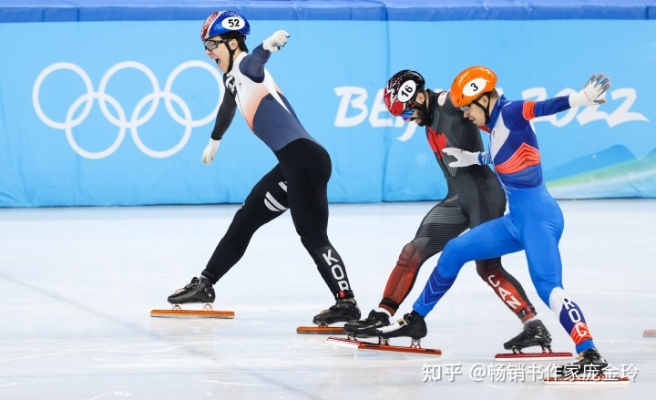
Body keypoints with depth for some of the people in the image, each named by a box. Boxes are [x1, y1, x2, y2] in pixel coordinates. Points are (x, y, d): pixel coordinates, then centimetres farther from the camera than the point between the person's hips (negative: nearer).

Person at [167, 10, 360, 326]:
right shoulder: (232, 76, 20)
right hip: (292, 164, 10)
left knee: (312, 236, -15)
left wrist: (267, 47, -55)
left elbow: (254, 64, -32)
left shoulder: (247, 66, -7)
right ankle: (205, 284, 29)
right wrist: (214, 141, 57)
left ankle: (346, 303, -17)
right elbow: (228, 107, 40)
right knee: (245, 221, 18)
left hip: (304, 159, -10)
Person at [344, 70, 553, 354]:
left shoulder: (450, 103, -12)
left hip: (483, 193, -9)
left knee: (487, 267, -13)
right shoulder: (430, 118, 15)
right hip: (458, 198, 9)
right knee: (413, 252, 7)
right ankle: (381, 316, 12)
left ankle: (535, 327, -12)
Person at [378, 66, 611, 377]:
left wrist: (583, 98, -43)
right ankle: (415, 320, 33)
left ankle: (590, 355, -30)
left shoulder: (510, 113, -12)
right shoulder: (497, 123, 13)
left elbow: (545, 107, -29)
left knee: (548, 286, -24)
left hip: (537, 217, -10)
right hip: (517, 220, 10)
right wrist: (472, 159, 37)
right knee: (455, 251, 20)